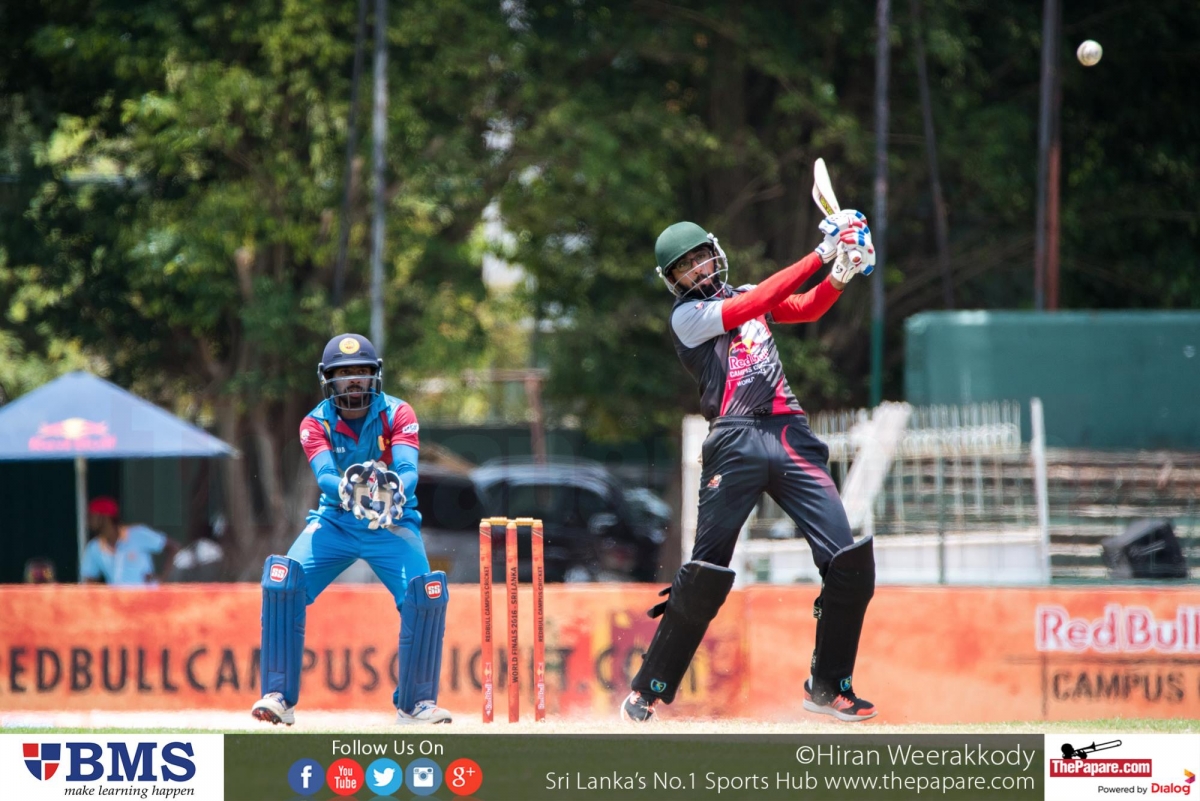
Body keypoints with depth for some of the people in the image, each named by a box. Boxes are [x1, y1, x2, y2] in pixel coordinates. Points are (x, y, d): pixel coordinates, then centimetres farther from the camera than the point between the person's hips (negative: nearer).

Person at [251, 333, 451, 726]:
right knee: (280, 581, -23)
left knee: (427, 594, -24)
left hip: (392, 524, -1)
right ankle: (278, 697, -15)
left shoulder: (397, 414, -10)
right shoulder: (316, 423, -8)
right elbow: (324, 476, -25)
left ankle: (415, 701, -5)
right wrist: (345, 488, -50)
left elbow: (408, 469, -25)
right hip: (335, 522, 1)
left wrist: (395, 490, -50)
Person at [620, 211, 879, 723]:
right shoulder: (687, 316, 4)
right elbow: (753, 306, -10)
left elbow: (806, 308, 10)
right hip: (736, 445, -5)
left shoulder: (743, 295, 23)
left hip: (791, 436, 5)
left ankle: (828, 686, 4)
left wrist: (840, 276, -11)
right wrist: (819, 255, -13)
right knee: (706, 575, -9)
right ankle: (648, 690, 2)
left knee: (848, 563, -6)